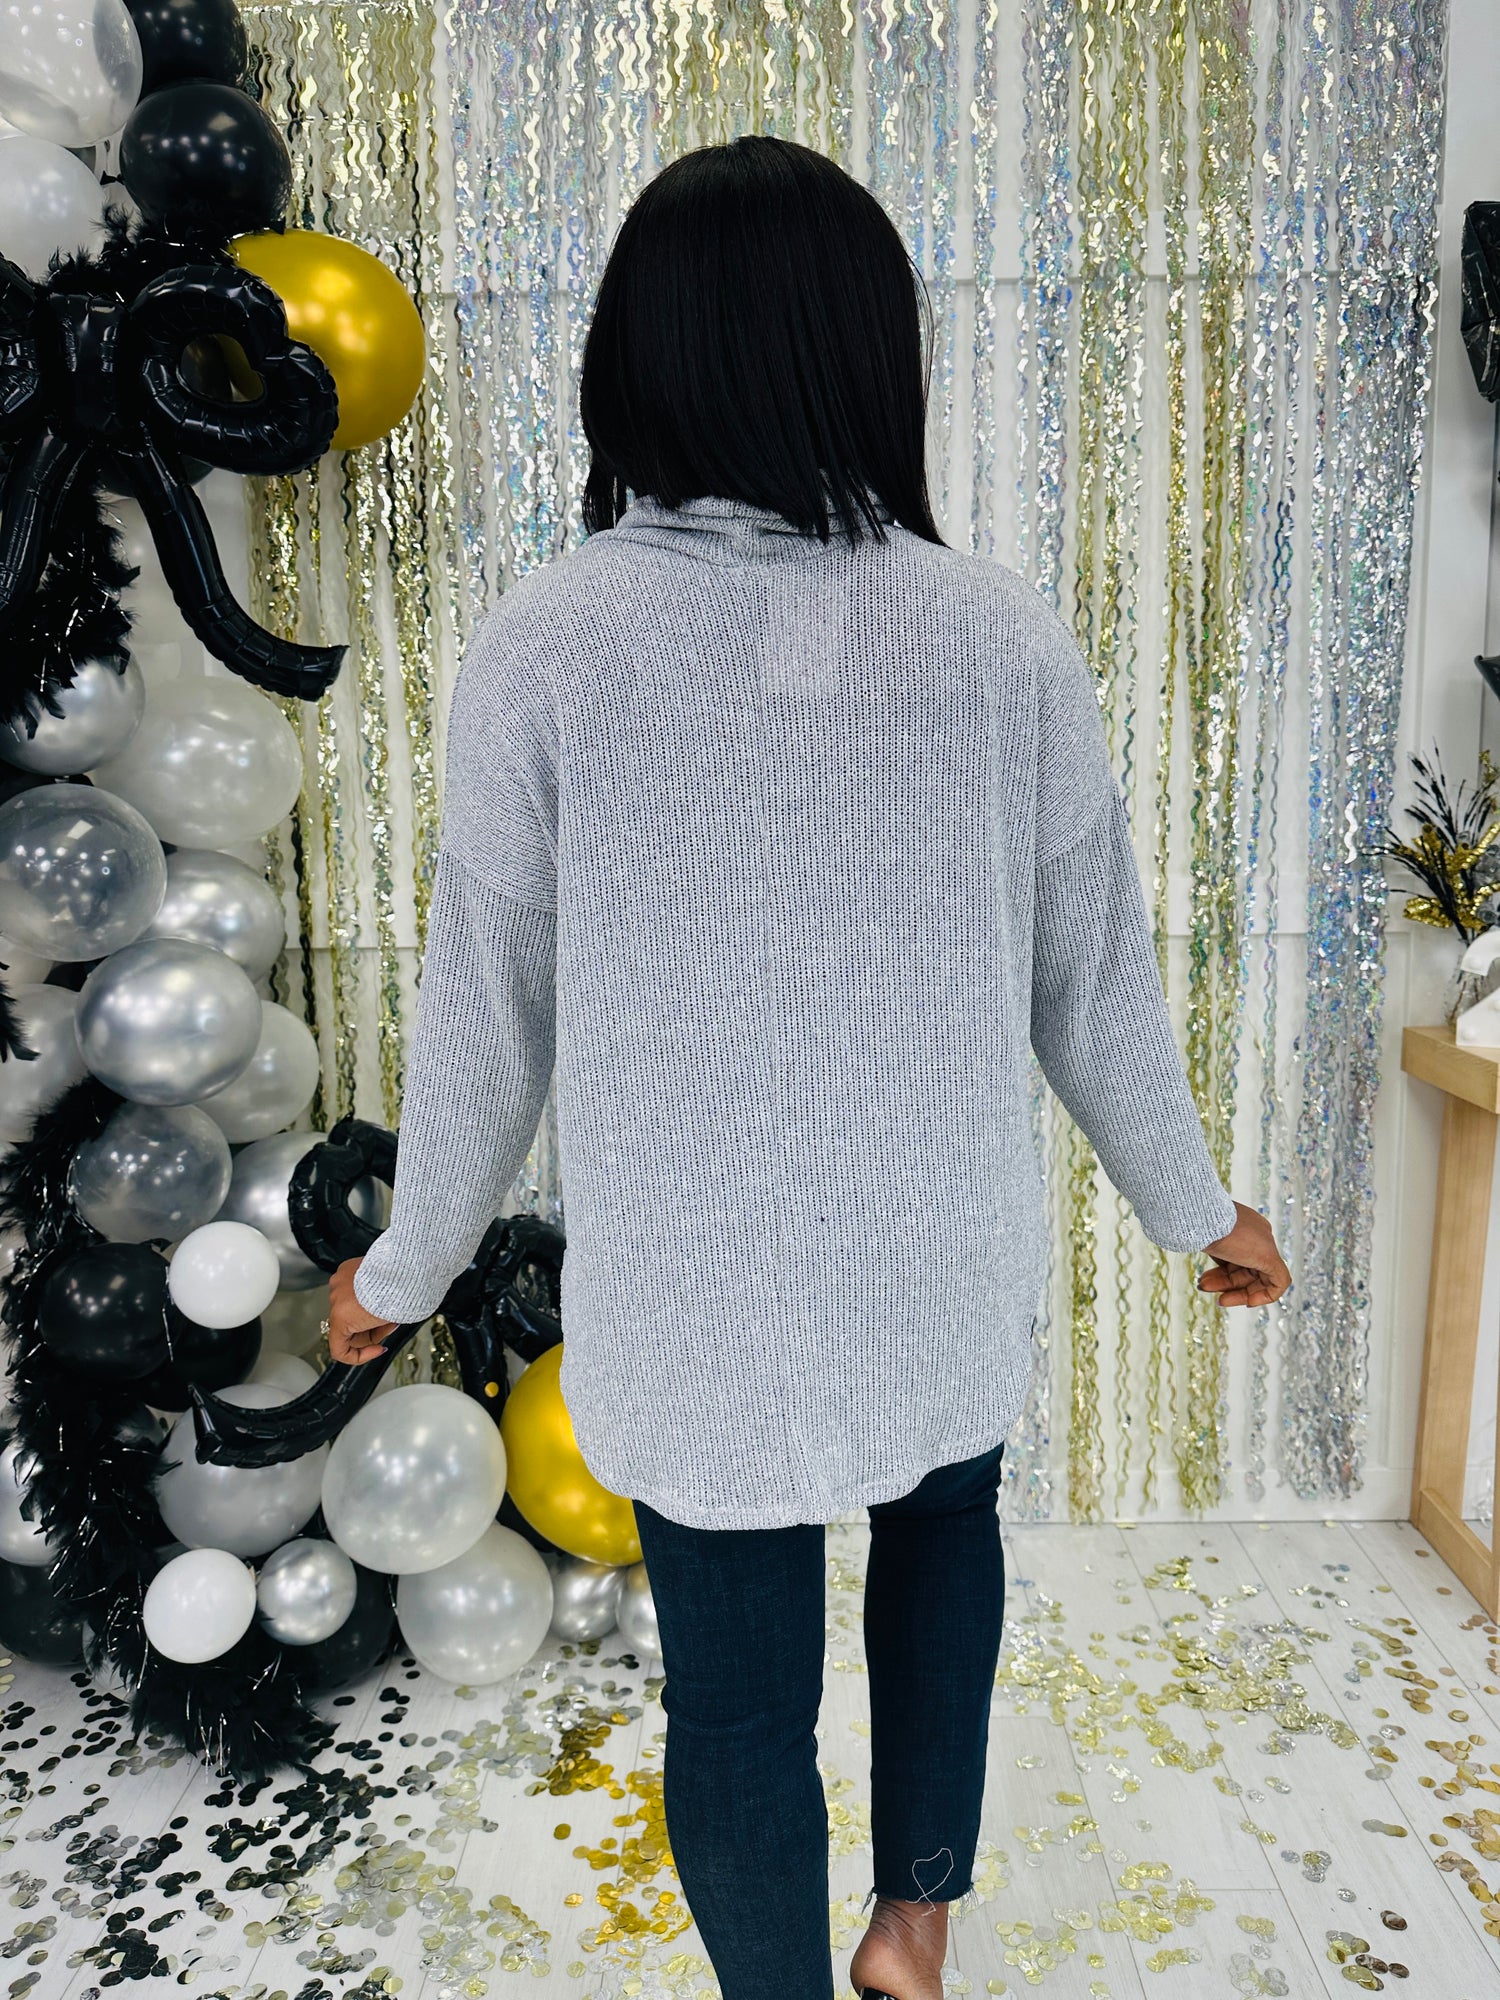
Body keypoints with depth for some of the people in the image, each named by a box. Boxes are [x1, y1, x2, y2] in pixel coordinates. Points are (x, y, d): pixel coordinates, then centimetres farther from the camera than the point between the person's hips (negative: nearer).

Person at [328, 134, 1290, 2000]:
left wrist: (409, 1266, 9)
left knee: (734, 1672, 19)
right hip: (946, 1265, 3)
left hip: (690, 1291, -2)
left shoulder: (545, 648, -14)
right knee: (946, 1524, 32)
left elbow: (486, 1013, -8)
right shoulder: (1004, 638, -10)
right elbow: (1093, 977, -3)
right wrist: (1194, 1208, 15)